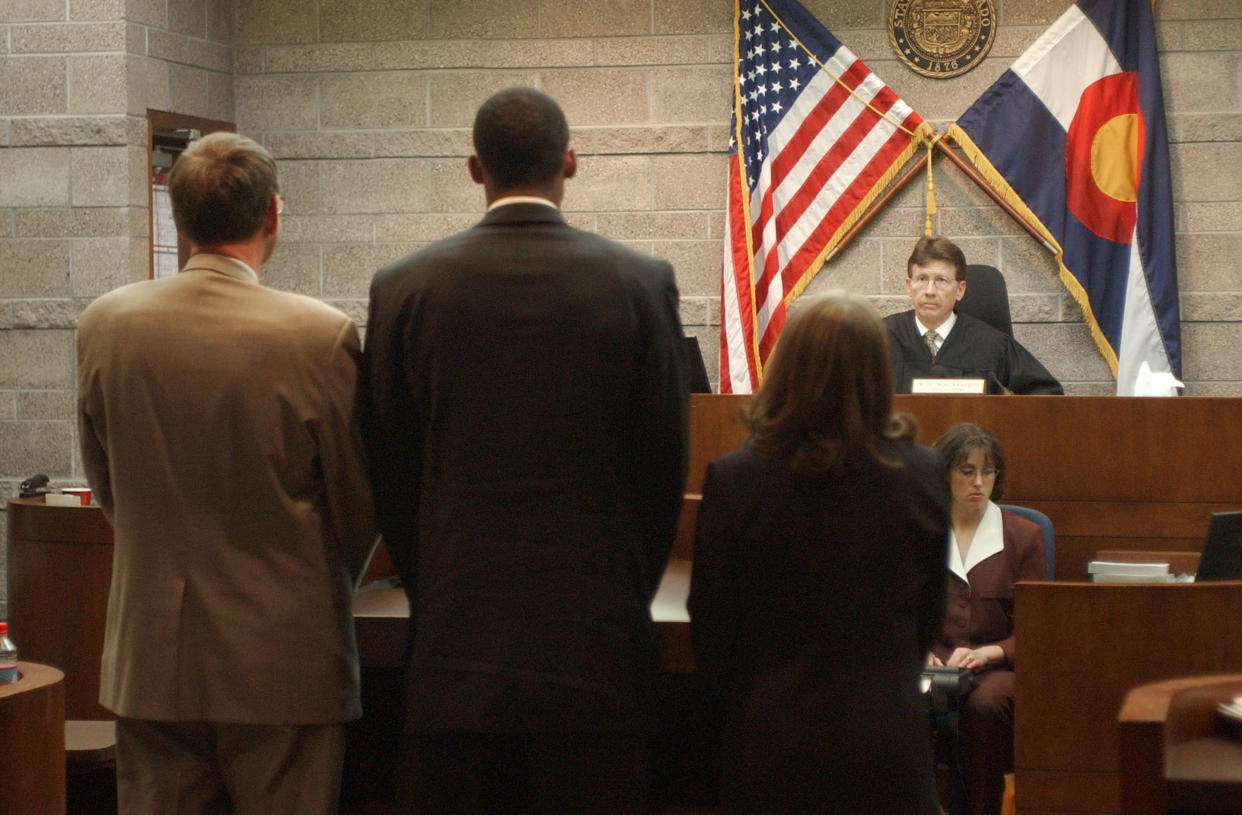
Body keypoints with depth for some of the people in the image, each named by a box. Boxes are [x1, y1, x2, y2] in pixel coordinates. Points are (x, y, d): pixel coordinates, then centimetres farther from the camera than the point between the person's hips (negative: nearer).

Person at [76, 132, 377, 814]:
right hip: (284, 654, -3)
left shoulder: (104, 324, -3)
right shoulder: (322, 335, -14)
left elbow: (107, 488, 9)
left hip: (150, 658, 3)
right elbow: (358, 505, -3)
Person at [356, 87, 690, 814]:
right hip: (595, 641, -1)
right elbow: (664, 468, 1)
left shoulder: (405, 288, -1)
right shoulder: (641, 283, -3)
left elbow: (390, 479, 3)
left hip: (458, 641, 1)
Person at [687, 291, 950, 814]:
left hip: (772, 738, -1)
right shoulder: (923, 476, -6)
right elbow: (929, 620, 6)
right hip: (889, 737, 1)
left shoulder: (733, 481, -12)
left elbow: (711, 630, -4)